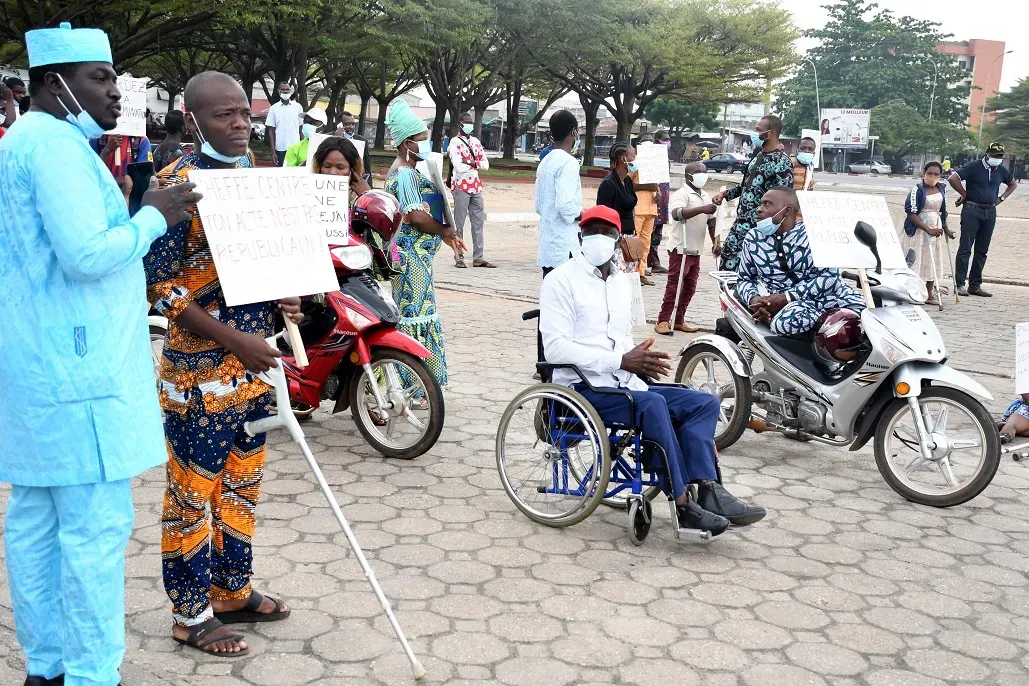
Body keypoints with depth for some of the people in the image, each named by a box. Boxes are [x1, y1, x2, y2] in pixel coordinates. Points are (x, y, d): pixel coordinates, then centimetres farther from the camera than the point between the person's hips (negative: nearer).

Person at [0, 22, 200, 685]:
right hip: (77, 371, -11)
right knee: (97, 524, -5)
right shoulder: (57, 146, -13)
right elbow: (87, 254, -23)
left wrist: (140, 215, 19)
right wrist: (152, 218, -9)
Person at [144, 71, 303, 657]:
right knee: (194, 493, 5)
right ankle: (192, 614, 19)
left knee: (243, 482, 18)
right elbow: (158, 281, -17)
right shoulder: (178, 184, -14)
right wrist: (232, 339, -21)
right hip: (200, 371, -8)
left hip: (252, 365, 8)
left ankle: (233, 591, 34)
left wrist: (284, 299, -2)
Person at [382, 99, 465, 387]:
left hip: (416, 253, 11)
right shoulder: (405, 174, -16)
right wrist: (445, 231, -8)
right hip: (412, 255, -11)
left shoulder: (407, 171, 17)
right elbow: (417, 216, -23)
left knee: (413, 311, 14)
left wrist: (445, 236, 16)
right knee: (415, 313, -7)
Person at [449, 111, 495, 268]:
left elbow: (485, 164, 6)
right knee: (459, 223, -1)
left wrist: (471, 162, -12)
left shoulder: (476, 142, 13)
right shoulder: (455, 142, -7)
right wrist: (476, 164, -4)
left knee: (478, 222, 6)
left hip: (476, 186, 7)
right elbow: (459, 167, -18)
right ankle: (459, 258, 4)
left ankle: (478, 258, 10)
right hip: (461, 186, -7)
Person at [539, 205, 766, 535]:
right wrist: (621, 361, -19)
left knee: (705, 402, -8)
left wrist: (641, 360, 1)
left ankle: (709, 491, -22)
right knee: (652, 404, -33)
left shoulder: (622, 282, 20)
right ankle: (683, 505, -28)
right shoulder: (561, 280, -4)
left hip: (625, 384, 8)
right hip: (584, 388, -8)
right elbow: (555, 348, -14)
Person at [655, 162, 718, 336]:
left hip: (696, 250, 8)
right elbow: (677, 214, -32)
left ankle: (679, 320, 18)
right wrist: (701, 209, -42)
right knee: (674, 285, -6)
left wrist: (715, 242, 11)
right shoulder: (681, 194, -12)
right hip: (680, 249, -8)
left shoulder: (706, 197, 14)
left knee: (690, 287, 10)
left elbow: (711, 221, 21)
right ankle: (663, 321, -1)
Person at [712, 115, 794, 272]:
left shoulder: (782, 162, -14)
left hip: (758, 225, -9)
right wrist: (725, 194, 13)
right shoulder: (758, 153, 12)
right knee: (727, 258, 11)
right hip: (741, 220, 9)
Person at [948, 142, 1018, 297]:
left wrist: (1001, 198, 14)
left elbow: (1013, 184, 28)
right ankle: (960, 284, -4)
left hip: (990, 212, 6)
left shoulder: (1001, 170, 10)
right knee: (965, 249, -6)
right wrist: (964, 195, -7)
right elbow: (953, 178, -16)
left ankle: (975, 285, 13)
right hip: (972, 210, -6)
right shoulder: (974, 166, -7)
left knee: (982, 251, 8)